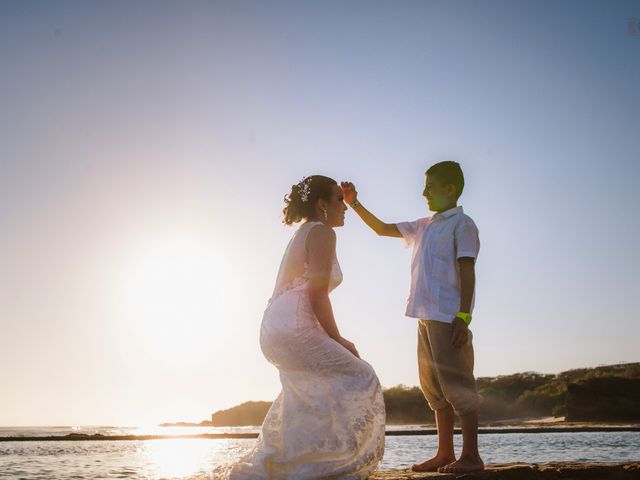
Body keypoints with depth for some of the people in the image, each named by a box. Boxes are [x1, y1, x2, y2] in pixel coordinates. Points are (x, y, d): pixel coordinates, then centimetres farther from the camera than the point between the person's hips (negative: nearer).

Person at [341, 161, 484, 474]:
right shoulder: (423, 227, 20)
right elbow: (382, 229, 28)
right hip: (427, 317, 9)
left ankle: (471, 456, 1)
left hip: (448, 318, -8)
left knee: (455, 383, -7)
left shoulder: (461, 224, -3)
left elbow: (467, 271, -12)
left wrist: (463, 316, -20)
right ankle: (445, 453, 19)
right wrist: (354, 204, 21)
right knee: (434, 386, 11)